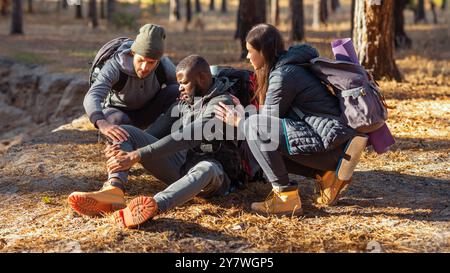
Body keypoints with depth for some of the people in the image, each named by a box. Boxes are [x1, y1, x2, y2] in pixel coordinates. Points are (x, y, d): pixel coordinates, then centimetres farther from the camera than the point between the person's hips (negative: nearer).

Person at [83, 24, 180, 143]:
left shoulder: (164, 65, -24)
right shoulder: (115, 66, -34)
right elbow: (92, 97, -48)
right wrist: (102, 123, -70)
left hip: (148, 111, 3)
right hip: (118, 111, -3)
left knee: (175, 92, -26)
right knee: (120, 121, -39)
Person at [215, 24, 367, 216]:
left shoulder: (283, 75, -13)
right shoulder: (288, 65, 16)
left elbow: (266, 123, -8)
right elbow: (274, 117, 21)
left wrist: (238, 121, 8)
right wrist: (242, 110, 24)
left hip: (329, 143, -10)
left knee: (254, 127, -18)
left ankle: (285, 197, -14)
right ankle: (327, 175, 13)